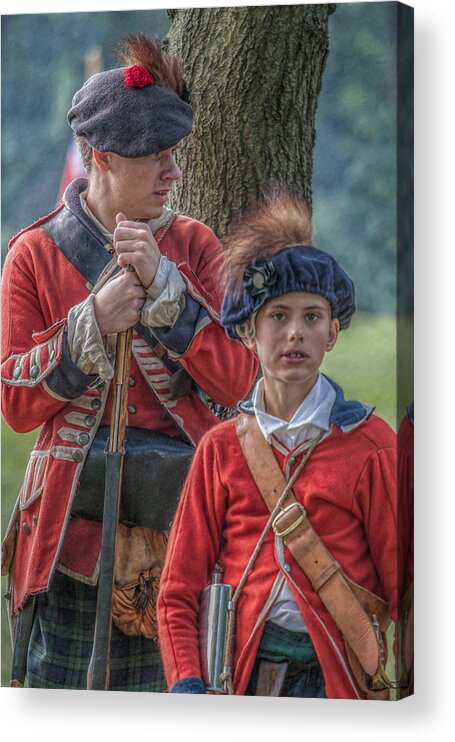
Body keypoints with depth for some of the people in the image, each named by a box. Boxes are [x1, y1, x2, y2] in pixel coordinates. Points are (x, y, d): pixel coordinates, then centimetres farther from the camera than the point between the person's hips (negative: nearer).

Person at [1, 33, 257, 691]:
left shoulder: (193, 245, 7)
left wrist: (162, 284, -12)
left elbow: (239, 382, -4)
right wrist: (93, 321, -15)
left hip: (179, 510, 2)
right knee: (58, 683, -4)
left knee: (164, 683, 3)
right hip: (74, 510, -1)